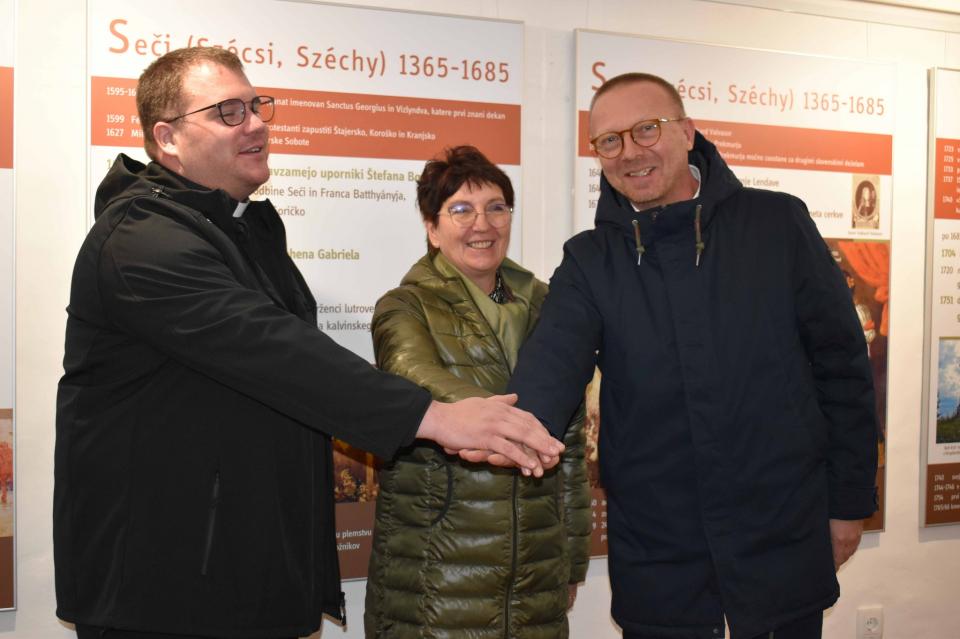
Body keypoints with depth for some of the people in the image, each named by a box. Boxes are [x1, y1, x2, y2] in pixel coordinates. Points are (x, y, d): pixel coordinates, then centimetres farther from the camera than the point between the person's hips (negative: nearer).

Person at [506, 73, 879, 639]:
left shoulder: (778, 223, -2)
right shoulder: (589, 260, 0)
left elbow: (841, 365, 1)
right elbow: (554, 359, -17)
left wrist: (851, 502, 2)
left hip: (785, 546, 0)